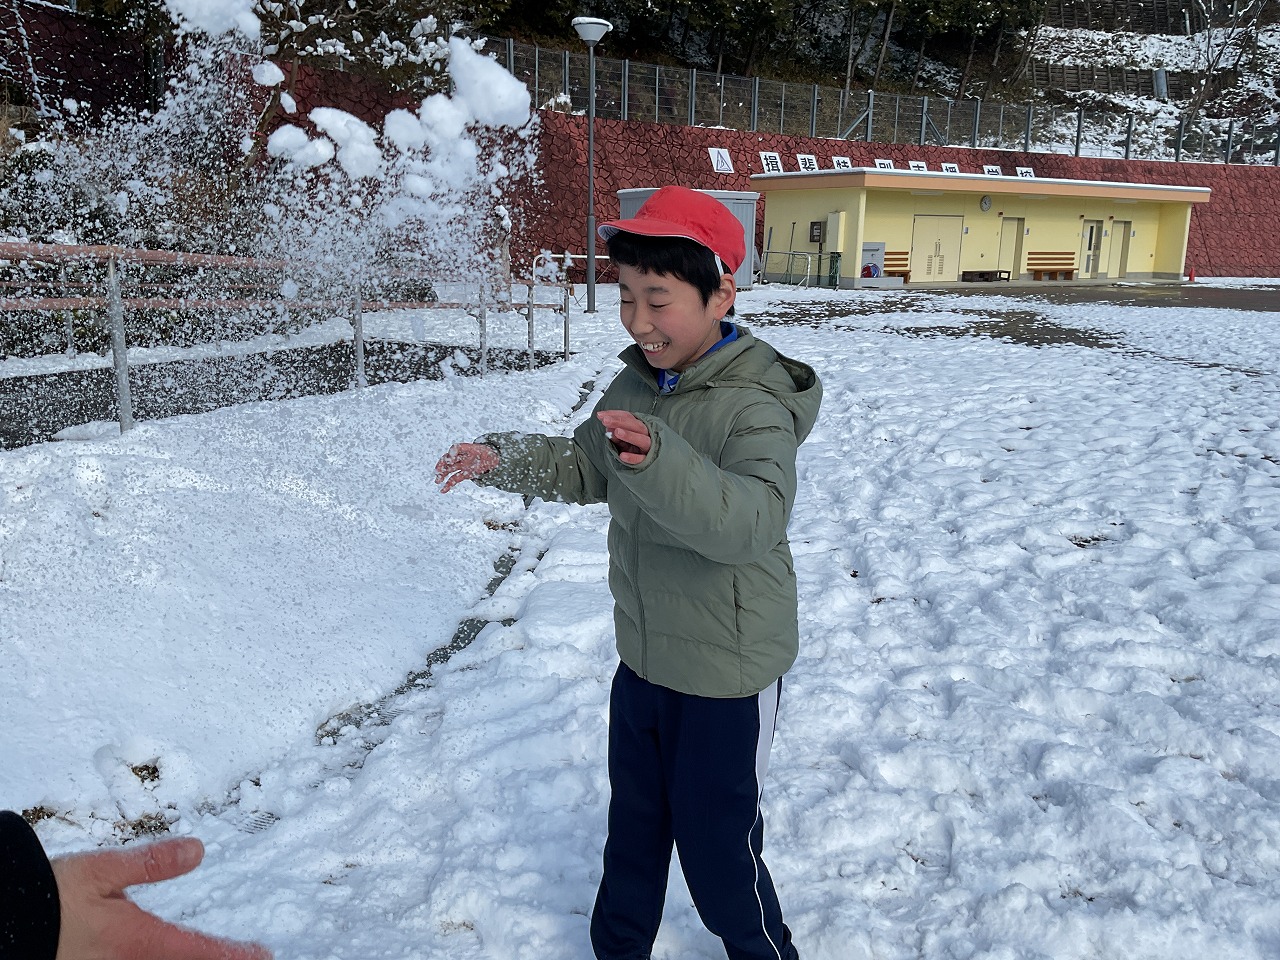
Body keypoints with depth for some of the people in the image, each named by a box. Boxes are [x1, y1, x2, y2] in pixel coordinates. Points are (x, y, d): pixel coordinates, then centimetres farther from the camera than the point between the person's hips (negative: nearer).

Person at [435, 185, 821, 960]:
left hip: (727, 673, -7)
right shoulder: (635, 387, 0)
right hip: (644, 656, 7)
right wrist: (504, 460, 0)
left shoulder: (755, 407, -24)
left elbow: (752, 520, -41)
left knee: (718, 851, 9)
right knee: (633, 830, 24)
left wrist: (657, 458, -55)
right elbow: (586, 470, 14)